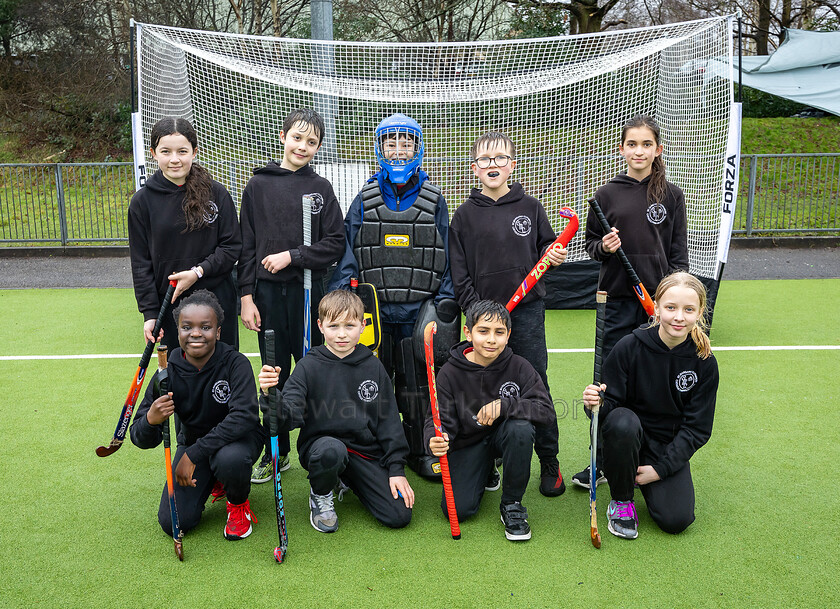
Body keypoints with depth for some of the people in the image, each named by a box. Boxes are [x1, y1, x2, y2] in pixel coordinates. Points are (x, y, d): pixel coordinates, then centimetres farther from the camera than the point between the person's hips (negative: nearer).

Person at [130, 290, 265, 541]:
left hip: (237, 438, -3)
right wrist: (151, 421, -39)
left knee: (229, 459, -38)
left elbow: (245, 416, -34)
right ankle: (211, 480, 22)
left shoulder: (235, 363, -22)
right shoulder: (169, 371, -13)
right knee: (173, 522, -10)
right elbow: (142, 440, -13)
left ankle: (239, 504, -2)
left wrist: (194, 454, -35)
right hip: (192, 441, 3)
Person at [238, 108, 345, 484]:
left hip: (309, 291, -1)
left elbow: (335, 245, 0)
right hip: (268, 293, 1)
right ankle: (275, 453, 22)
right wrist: (247, 296, 0)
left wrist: (292, 256, -11)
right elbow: (246, 245, 6)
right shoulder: (258, 185, 5)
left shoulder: (321, 188, 4)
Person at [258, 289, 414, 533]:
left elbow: (389, 421, 6)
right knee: (332, 450, -39)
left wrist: (397, 469, 1)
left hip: (365, 450, 3)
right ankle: (321, 495, -2)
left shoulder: (373, 366, 3)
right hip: (319, 444, -3)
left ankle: (348, 480, 20)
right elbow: (289, 417, -16)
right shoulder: (309, 367, -5)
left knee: (399, 516, -10)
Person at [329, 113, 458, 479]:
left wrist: (446, 302, 1)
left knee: (417, 383, 8)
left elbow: (446, 256, 7)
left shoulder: (433, 199, 6)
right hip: (374, 308, 0)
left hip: (419, 309, 0)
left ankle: (421, 452, 23)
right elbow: (347, 254, 6)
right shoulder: (365, 200, 6)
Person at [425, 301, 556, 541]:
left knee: (521, 427, -35)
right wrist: (435, 440, -37)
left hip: (504, 437, 0)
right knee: (457, 509, -17)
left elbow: (546, 411, -19)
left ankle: (511, 503, -12)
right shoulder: (451, 373, -13)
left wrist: (503, 405, -32)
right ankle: (487, 470, 20)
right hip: (468, 444, 0)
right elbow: (441, 420, -13)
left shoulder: (518, 366, -12)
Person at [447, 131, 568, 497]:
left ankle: (549, 463, 15)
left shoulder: (529, 207, 6)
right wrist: (476, 311, -7)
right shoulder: (465, 215, 4)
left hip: (527, 311, 0)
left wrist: (553, 257, -8)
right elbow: (459, 272, 2)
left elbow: (546, 246, 16)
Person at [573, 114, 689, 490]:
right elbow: (590, 243, 11)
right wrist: (603, 247, -11)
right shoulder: (607, 194, 4)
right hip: (617, 300, 0)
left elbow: (678, 252, 7)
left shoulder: (672, 195, 5)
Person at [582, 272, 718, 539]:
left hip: (670, 447, 2)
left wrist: (660, 468, -12)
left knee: (676, 520, -17)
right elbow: (610, 405, -11)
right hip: (629, 437, -2)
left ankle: (650, 481, 20)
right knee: (622, 421, -37)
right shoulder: (629, 347, -16)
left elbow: (697, 428, -5)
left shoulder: (704, 362, -9)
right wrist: (596, 404, -36)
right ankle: (621, 500, -10)